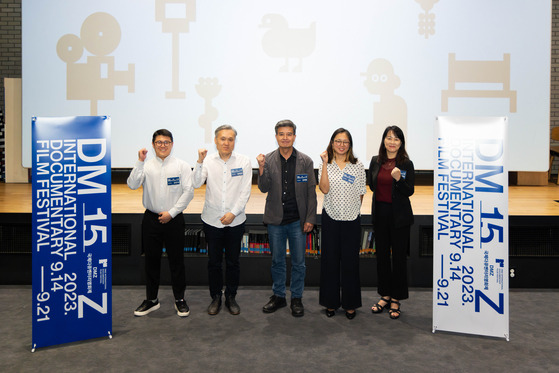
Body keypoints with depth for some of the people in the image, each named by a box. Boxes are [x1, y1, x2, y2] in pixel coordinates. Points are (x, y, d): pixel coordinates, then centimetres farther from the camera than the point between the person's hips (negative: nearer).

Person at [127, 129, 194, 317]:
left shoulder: (182, 166, -1)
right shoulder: (146, 165, 4)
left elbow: (188, 192, -5)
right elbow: (132, 185, -9)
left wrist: (171, 212, -10)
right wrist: (140, 162, -16)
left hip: (174, 219, -2)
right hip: (151, 219, 2)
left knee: (176, 261, 5)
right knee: (151, 260, 11)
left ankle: (180, 300, 20)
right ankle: (151, 300, 25)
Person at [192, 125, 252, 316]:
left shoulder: (244, 162, -2)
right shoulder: (208, 161, -1)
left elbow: (245, 192, -5)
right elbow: (196, 184, -13)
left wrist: (233, 213, -13)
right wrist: (200, 162, -25)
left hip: (235, 221, 0)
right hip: (212, 220, 0)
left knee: (233, 262, 9)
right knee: (214, 262, 9)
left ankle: (231, 297, 25)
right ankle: (215, 297, 25)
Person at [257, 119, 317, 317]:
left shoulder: (306, 161, -2)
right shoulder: (268, 160, -1)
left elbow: (311, 192, 0)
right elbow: (264, 188, -7)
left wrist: (310, 218, -5)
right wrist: (261, 168, -22)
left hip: (298, 220, 0)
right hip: (275, 219, 1)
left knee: (298, 262, 8)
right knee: (277, 261, 13)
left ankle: (296, 298, 24)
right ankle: (278, 296, 28)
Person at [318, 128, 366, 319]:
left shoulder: (358, 166, 1)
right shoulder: (326, 165, 1)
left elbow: (361, 193, 6)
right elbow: (324, 189, -14)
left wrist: (354, 210, 3)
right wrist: (325, 163, -15)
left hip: (352, 219, 0)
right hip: (330, 218, 0)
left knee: (350, 260, 6)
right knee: (330, 259, 7)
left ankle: (350, 303, 19)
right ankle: (331, 302, 22)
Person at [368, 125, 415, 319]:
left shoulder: (406, 164, -6)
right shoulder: (375, 161, 5)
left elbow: (409, 191, -9)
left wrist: (399, 179, -25)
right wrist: (375, 205, 7)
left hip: (399, 216, -4)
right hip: (380, 213, 4)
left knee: (399, 257, 3)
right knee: (382, 255, 11)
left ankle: (396, 299, 14)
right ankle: (385, 295, 24)